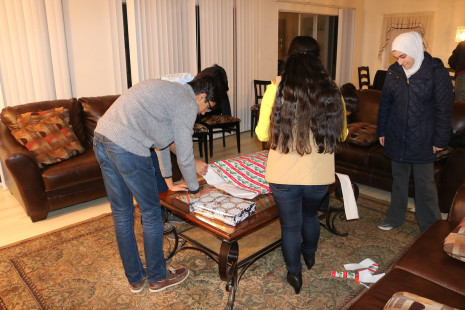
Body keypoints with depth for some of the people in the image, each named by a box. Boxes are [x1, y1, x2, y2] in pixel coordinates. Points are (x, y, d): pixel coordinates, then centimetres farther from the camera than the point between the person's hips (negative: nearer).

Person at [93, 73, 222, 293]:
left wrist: (169, 182, 32)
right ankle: (158, 277, 28)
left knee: (121, 214, 17)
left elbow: (163, 140, 29)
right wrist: (194, 190, 14)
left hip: (101, 137, 10)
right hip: (127, 147, -10)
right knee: (151, 213, 8)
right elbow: (184, 157, -3)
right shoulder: (188, 104, -4)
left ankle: (135, 279, 34)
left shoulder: (171, 91, 25)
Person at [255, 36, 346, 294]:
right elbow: (340, 133, 5)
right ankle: (310, 256, 54)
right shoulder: (331, 91, -6)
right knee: (311, 215, 30)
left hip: (283, 175, -2)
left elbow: (262, 134, -6)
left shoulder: (277, 89, -12)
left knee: (290, 225, 17)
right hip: (319, 175, 3)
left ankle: (294, 274, 36)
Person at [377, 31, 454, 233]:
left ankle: (431, 228, 18)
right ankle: (395, 218, 30)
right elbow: (385, 103, 10)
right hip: (396, 138, 4)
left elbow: (444, 108, -8)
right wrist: (381, 132, 10)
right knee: (399, 179, 15)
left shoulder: (436, 71, -10)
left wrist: (440, 141, -9)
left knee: (425, 183, 3)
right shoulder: (394, 71, 2)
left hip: (422, 140, -4)